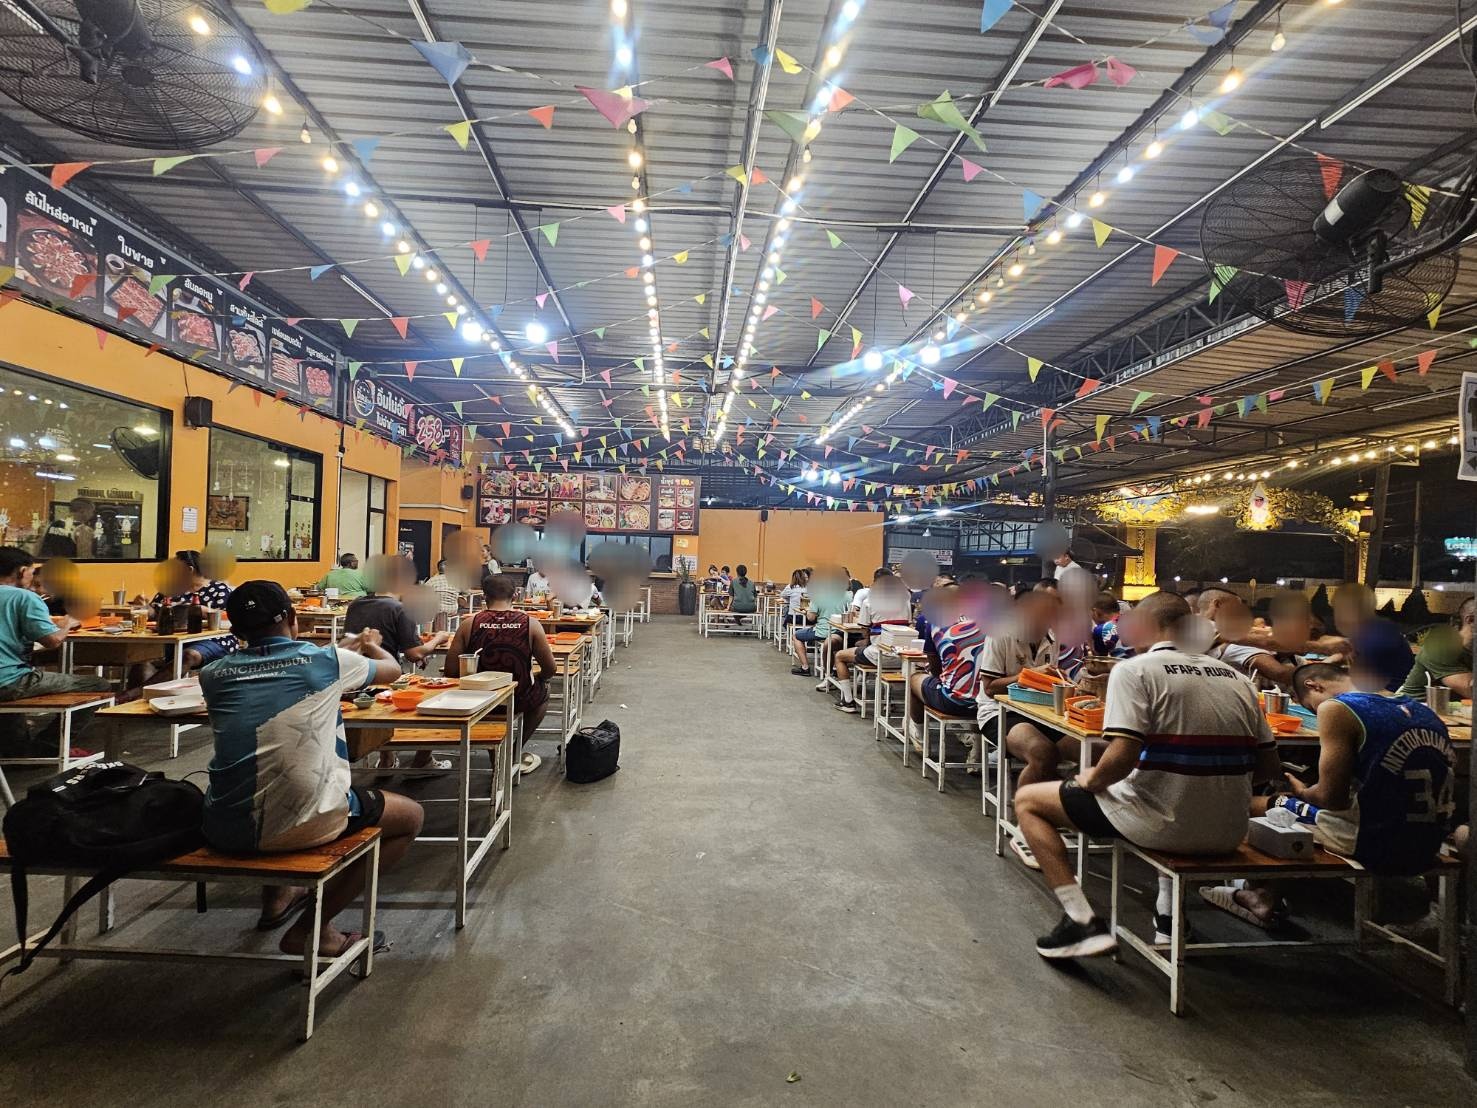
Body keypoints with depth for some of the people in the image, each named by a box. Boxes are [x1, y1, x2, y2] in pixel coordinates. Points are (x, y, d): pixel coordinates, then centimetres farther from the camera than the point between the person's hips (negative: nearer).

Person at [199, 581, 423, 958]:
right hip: (306, 824, -5)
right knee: (411, 816, 17)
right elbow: (392, 668, 16)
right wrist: (371, 645, 39)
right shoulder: (325, 660, -4)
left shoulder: (214, 674, 5)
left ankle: (276, 898, 40)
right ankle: (311, 928, 10)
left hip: (225, 831, 6)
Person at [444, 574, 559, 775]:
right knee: (543, 689, 32)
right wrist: (536, 677, 20)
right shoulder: (530, 624, -10)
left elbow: (450, 672, -6)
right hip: (520, 701, -1)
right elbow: (550, 669, -3)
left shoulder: (469, 624, -9)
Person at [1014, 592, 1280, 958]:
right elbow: (1268, 766, 10)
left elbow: (1123, 757, -22)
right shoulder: (1235, 677, 8)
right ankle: (1169, 918, 34)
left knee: (1027, 800, 9)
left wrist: (1091, 780, -2)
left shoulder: (1134, 670, -11)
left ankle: (1081, 922, 2)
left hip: (1161, 825, -6)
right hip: (1228, 834, 7)